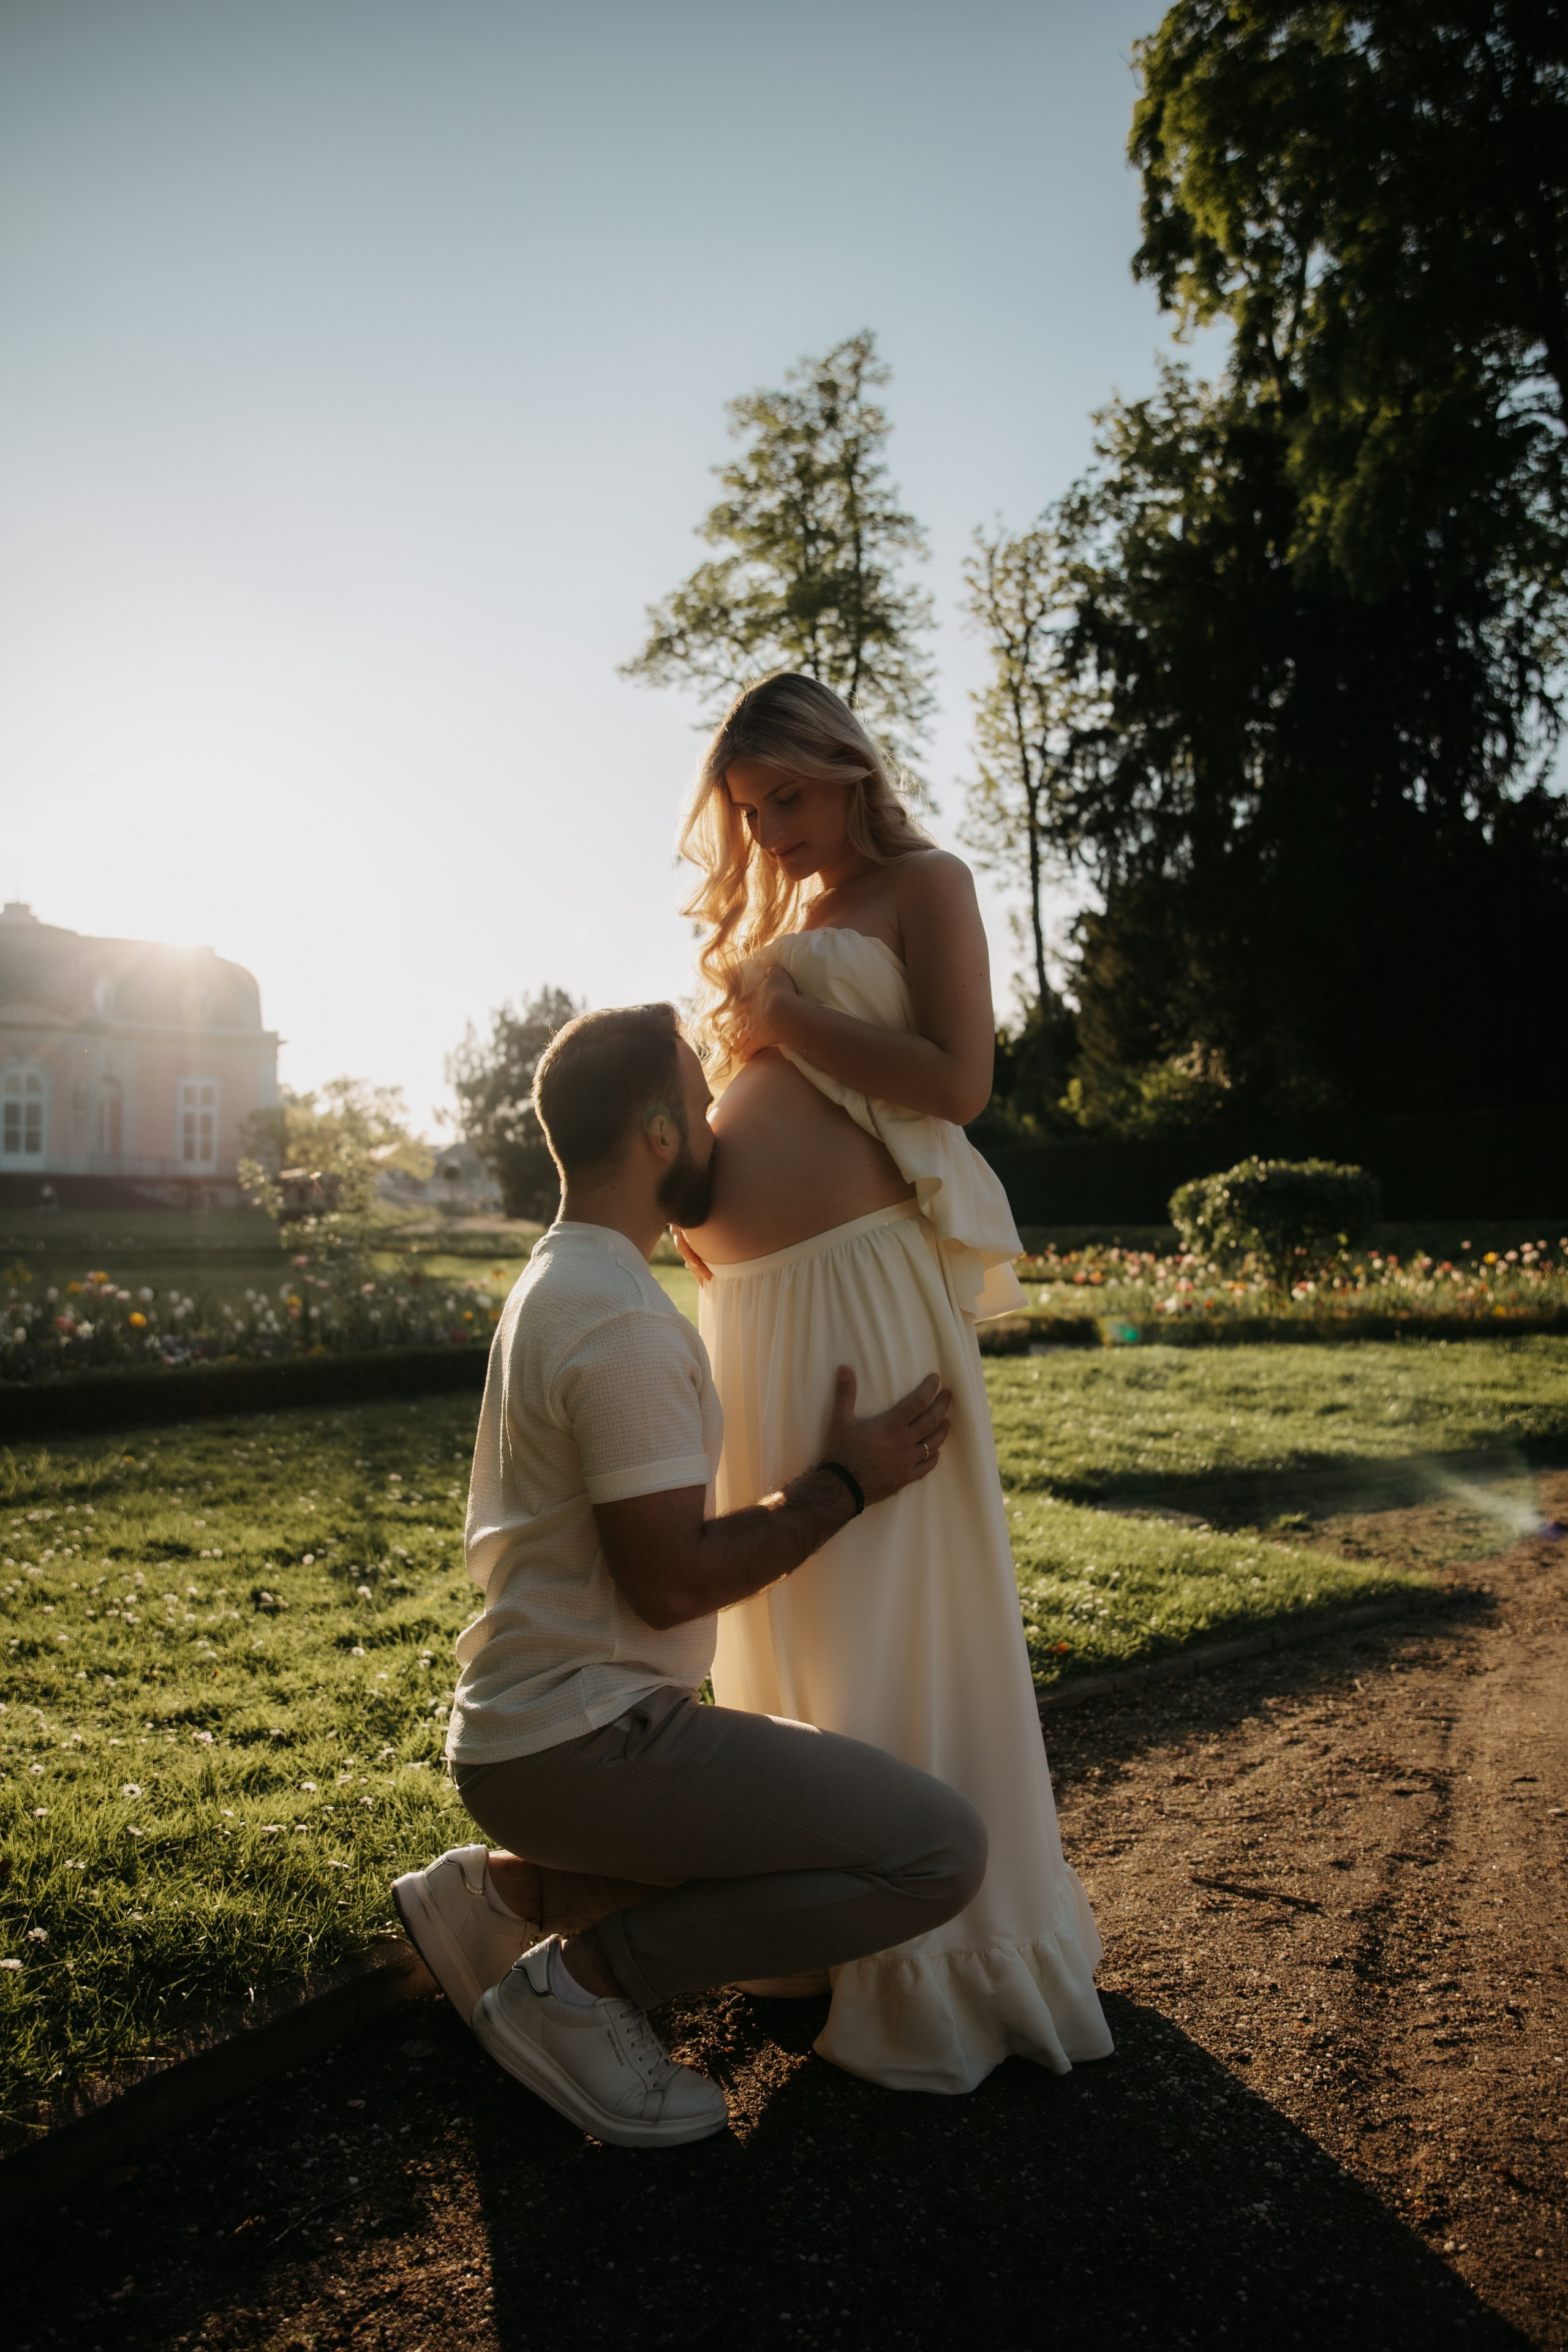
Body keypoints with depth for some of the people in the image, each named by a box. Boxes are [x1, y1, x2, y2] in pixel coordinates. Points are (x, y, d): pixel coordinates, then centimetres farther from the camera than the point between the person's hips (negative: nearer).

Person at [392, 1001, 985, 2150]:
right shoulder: (625, 1320, -21)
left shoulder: (555, 1283, 12)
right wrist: (845, 1484, -11)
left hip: (531, 1721, 10)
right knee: (942, 1849, -13)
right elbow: (673, 1580, -22)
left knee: (842, 1790, 26)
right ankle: (585, 1978, -5)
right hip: (584, 1741, -10)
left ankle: (512, 1889, 14)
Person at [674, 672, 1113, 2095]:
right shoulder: (774, 921, 25)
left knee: (886, 1616, -3)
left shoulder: (922, 886, 4)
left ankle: (938, 1960, 12)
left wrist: (780, 1016, -7)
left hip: (862, 1286, -8)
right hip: (746, 1303, 8)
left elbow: (958, 1079, -11)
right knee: (781, 1614, 13)